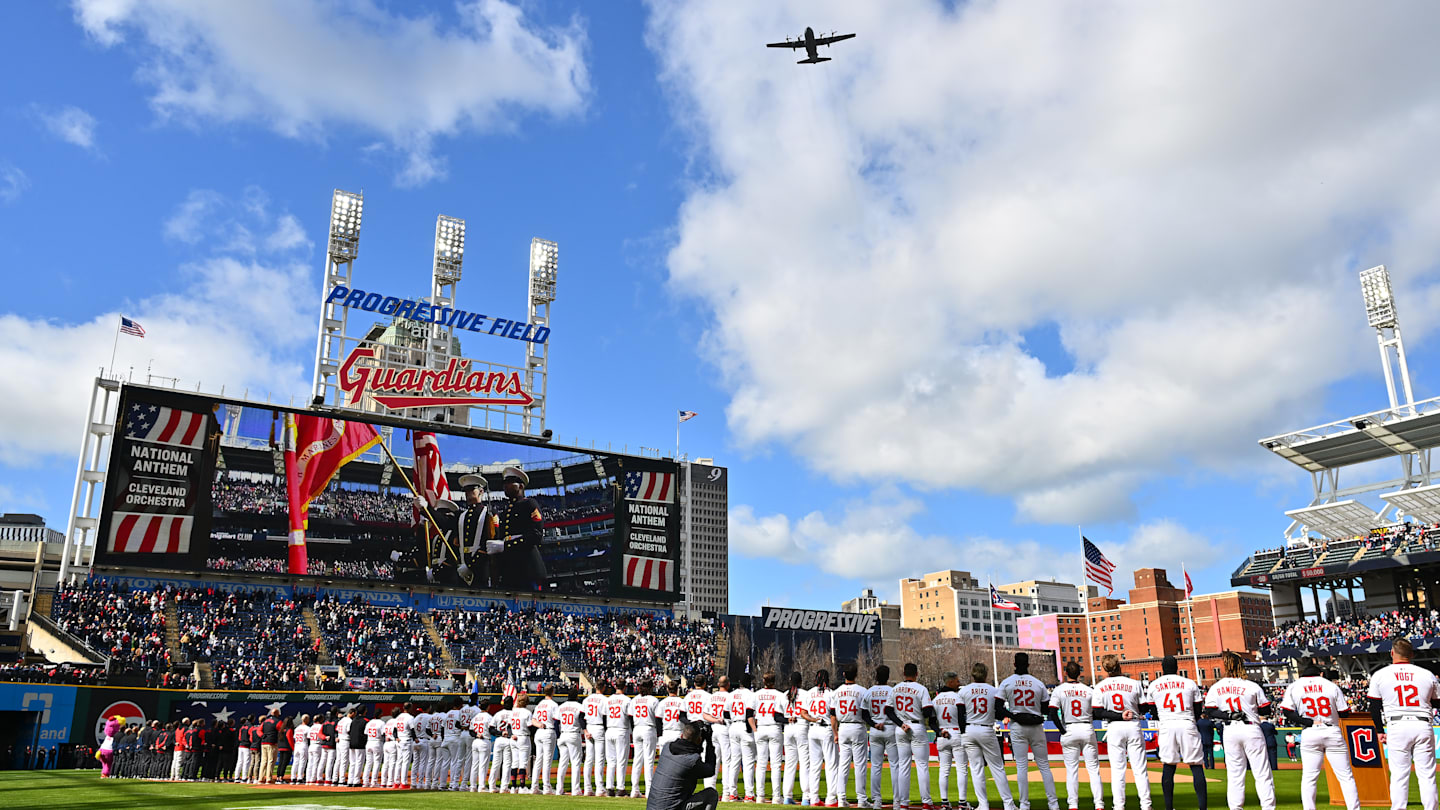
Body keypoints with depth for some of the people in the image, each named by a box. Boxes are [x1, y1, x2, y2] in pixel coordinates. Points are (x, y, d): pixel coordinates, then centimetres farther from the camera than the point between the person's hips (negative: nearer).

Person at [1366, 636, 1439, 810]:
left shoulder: (1379, 675, 5)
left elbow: (1375, 707, 7)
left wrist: (1380, 730, 15)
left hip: (1397, 727, -1)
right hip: (1423, 727, 1)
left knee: (1399, 775, 1)